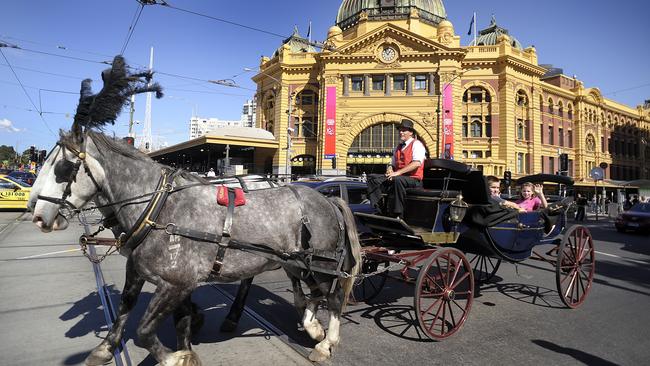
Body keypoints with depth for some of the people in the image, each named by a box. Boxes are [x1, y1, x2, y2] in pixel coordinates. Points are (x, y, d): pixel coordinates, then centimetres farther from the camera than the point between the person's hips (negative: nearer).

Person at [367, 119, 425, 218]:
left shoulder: (416, 144, -2)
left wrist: (397, 173, -24)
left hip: (413, 179, -7)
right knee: (373, 178, -9)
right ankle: (378, 210, -18)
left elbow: (417, 163, -19)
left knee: (397, 180, -40)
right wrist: (390, 170, -2)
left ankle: (397, 215, -32)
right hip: (397, 177, 7)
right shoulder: (398, 147, 21)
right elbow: (393, 164, 25)